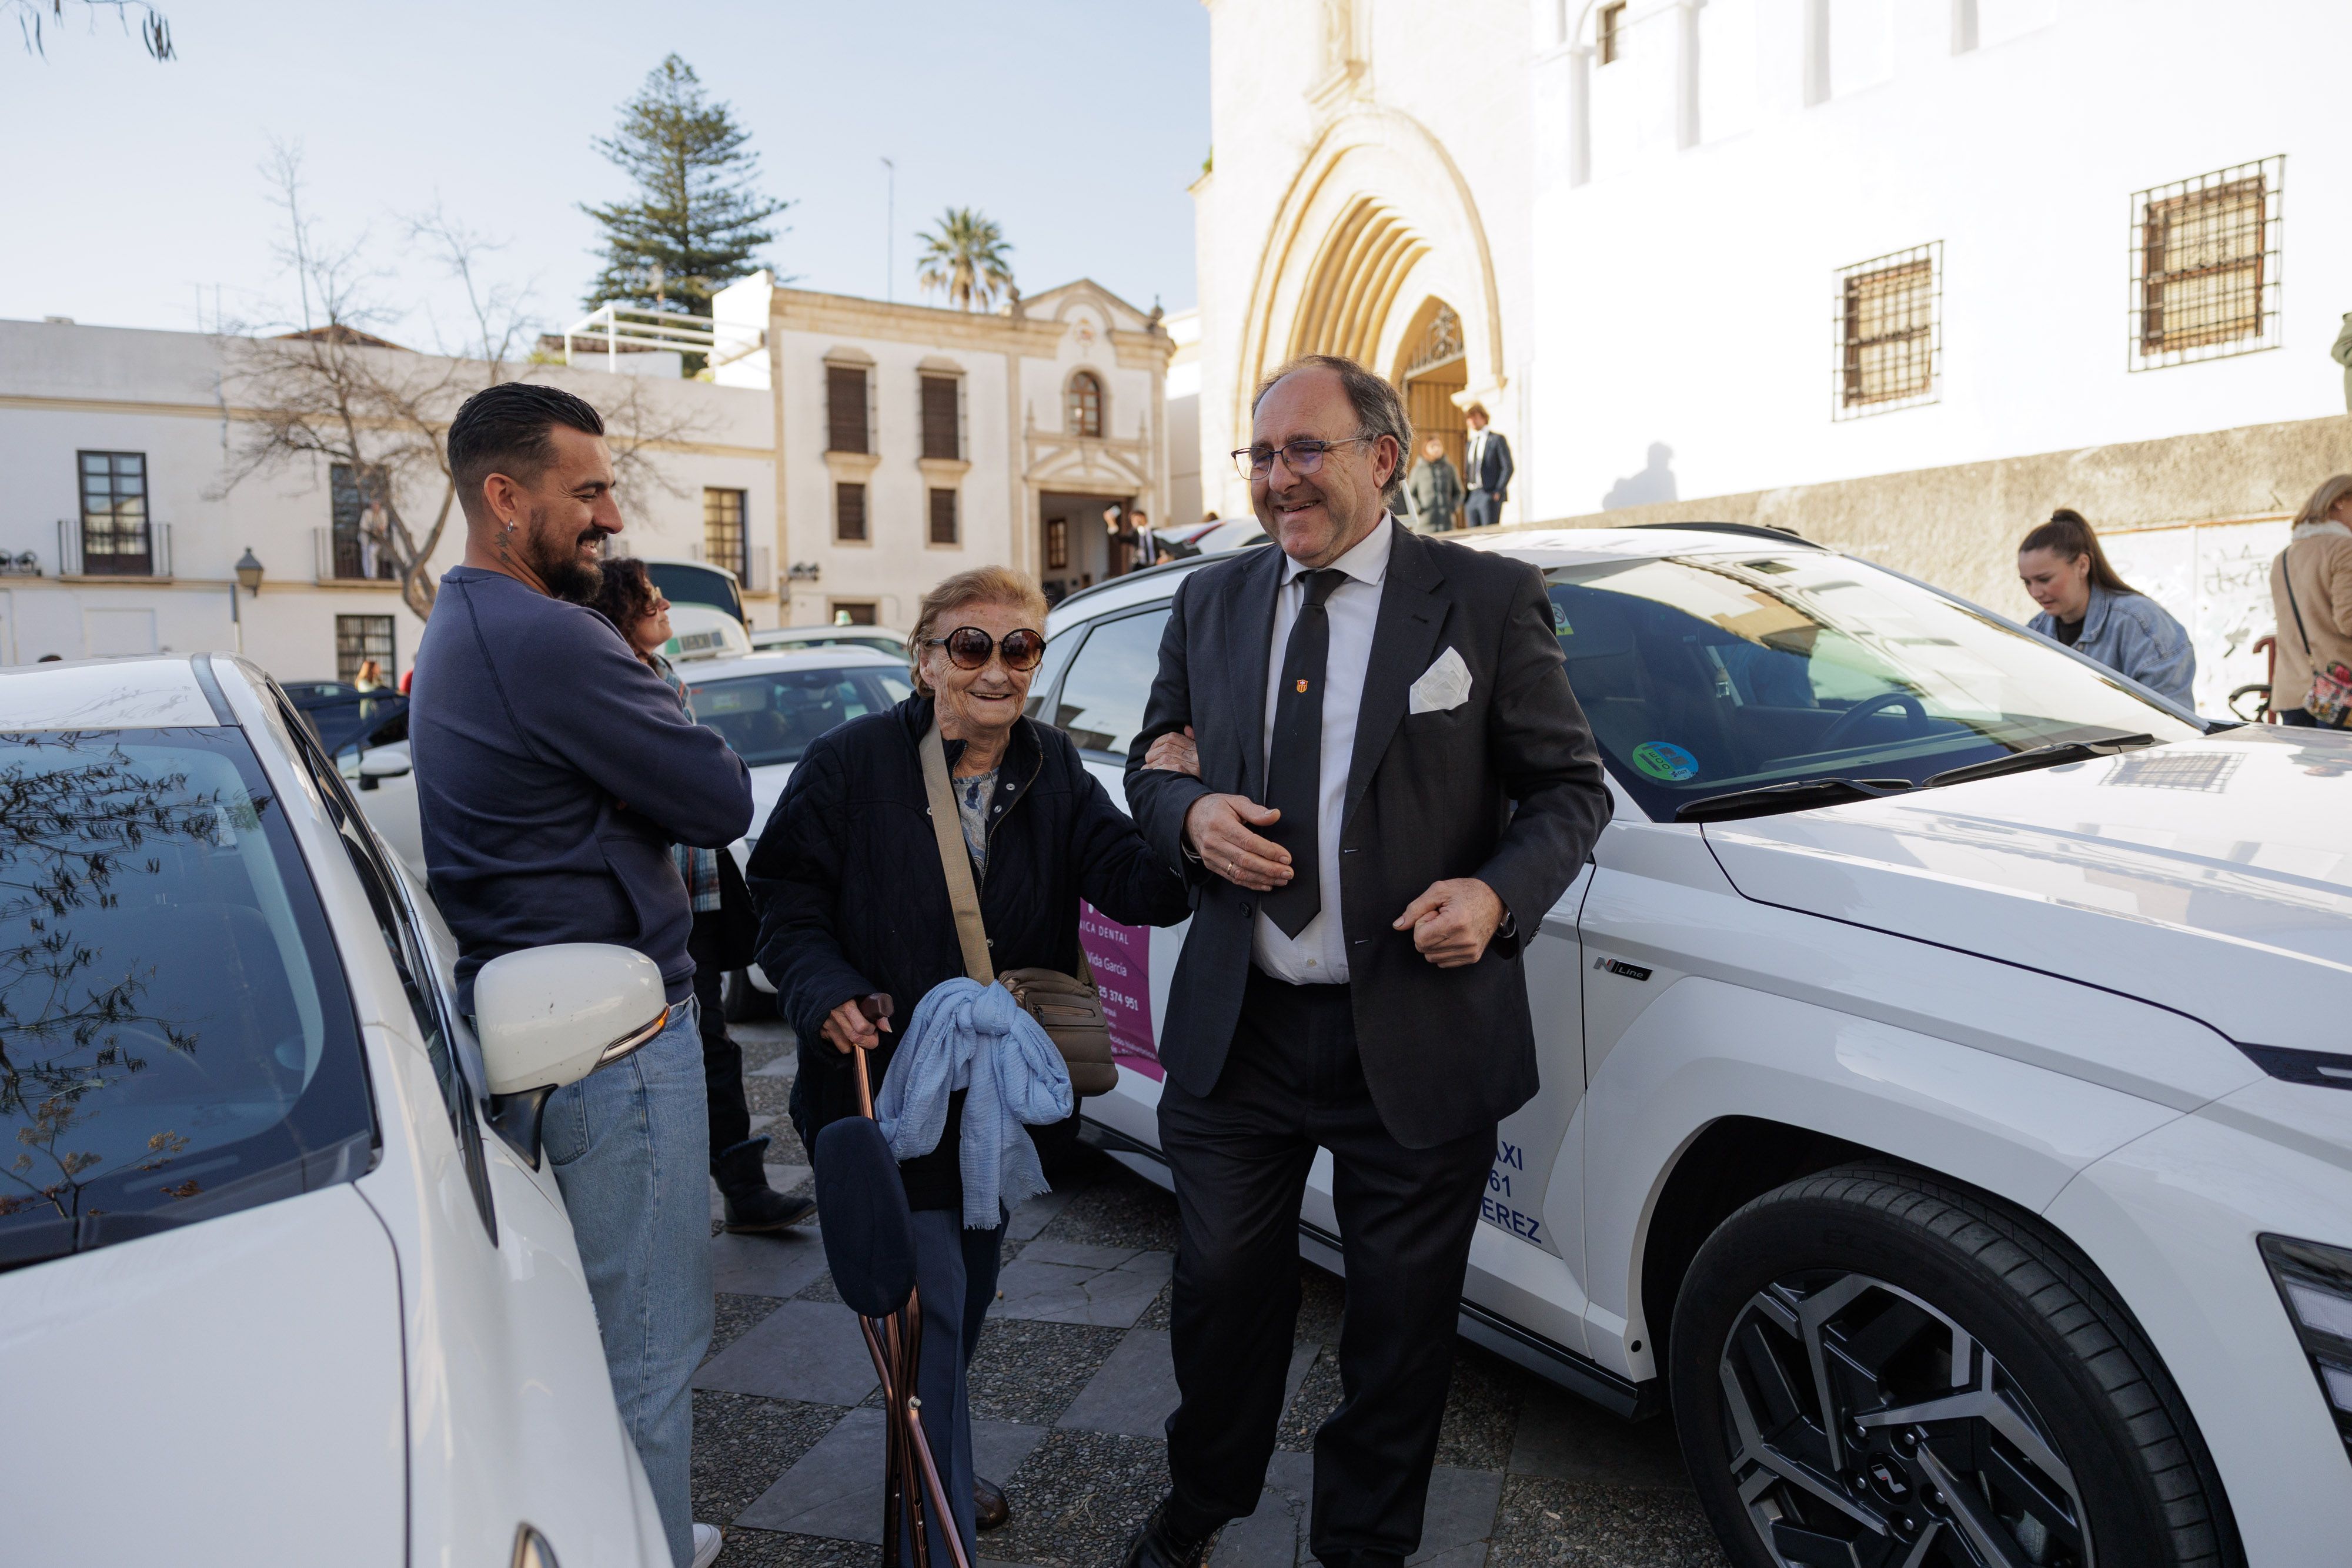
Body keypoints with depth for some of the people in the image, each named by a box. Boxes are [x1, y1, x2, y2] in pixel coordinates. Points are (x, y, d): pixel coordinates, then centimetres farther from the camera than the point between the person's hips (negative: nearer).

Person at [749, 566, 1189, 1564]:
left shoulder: (1052, 770, -3)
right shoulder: (852, 762, -13)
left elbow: (1139, 889, -15)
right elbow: (787, 902, -8)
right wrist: (830, 994, -26)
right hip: (889, 1082, -5)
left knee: (972, 1293, 22)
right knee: (931, 1305, -4)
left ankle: (935, 1463, 48)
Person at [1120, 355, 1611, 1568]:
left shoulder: (1487, 598, -4)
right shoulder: (1210, 603, 8)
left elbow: (1571, 786, -1)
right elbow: (1149, 765, 15)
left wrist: (1498, 893, -20)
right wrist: (1190, 814, -8)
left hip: (1414, 1042, -2)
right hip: (1235, 1030, 3)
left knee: (1400, 1320, 14)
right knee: (1221, 1287, 18)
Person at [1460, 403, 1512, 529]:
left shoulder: (1497, 439, 2)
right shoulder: (1471, 443, 21)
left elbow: (1508, 467, -4)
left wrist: (1498, 491, -12)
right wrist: (1465, 497, 9)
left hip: (1490, 496, -6)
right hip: (1471, 498, 6)